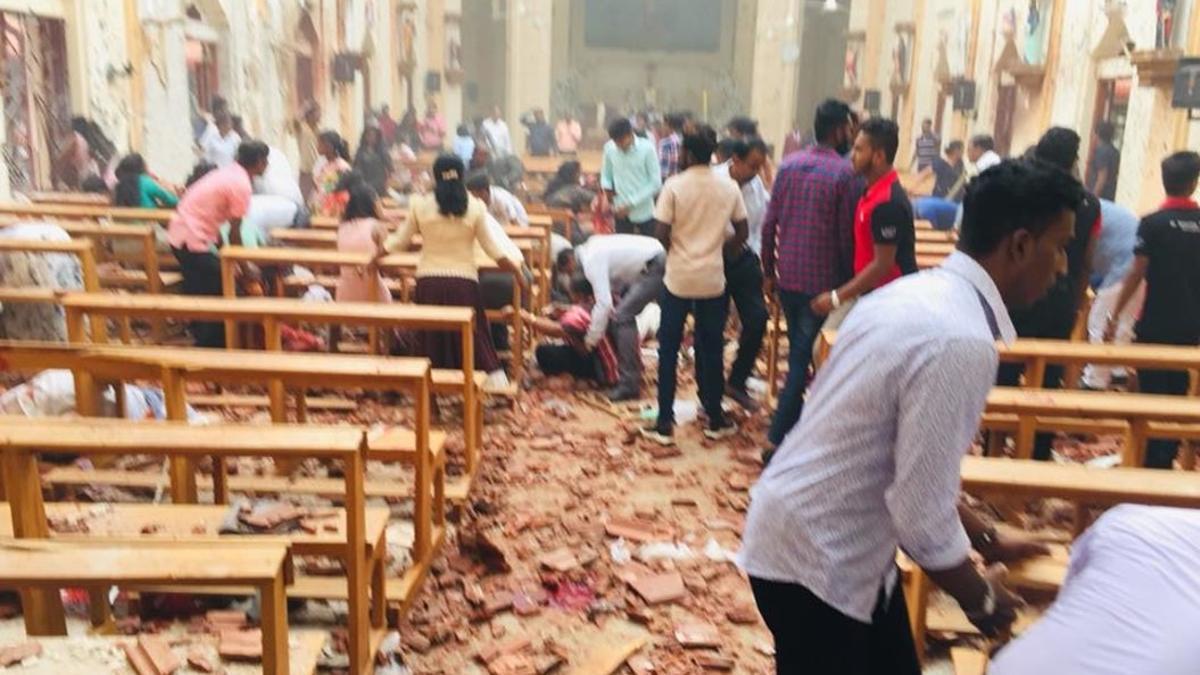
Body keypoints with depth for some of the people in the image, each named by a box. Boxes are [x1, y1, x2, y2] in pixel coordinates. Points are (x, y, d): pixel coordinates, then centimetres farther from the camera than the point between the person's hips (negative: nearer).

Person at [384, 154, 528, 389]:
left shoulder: (419, 204, -3)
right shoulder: (475, 207, -5)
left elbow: (401, 241, 4)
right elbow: (492, 248, -3)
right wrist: (517, 271, 7)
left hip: (429, 281, 1)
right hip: (463, 281, -1)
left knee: (432, 335, 11)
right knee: (473, 332, 8)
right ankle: (494, 377, 5)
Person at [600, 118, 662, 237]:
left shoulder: (647, 148, -13)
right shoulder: (609, 148, -5)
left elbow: (656, 183, -13)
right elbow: (605, 174, 11)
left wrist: (631, 204, -18)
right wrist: (607, 187, -13)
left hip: (644, 212, -2)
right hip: (621, 211, 2)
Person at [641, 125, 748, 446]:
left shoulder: (674, 186, -10)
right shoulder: (729, 187, -1)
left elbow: (662, 235, -10)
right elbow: (741, 234, 4)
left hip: (678, 278, -2)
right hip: (713, 279, 3)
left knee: (669, 350, 7)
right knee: (711, 349, 13)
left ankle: (665, 423, 8)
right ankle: (715, 420, 22)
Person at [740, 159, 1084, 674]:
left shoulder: (916, 293, 3)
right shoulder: (961, 341, -27)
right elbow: (923, 516, -25)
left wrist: (983, 535, 18)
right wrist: (980, 597, -6)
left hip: (835, 544, 9)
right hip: (815, 561, -9)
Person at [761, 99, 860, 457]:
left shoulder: (789, 164, 5)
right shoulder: (847, 173, -11)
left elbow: (769, 223, 5)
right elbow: (847, 235, -11)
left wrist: (769, 271, 12)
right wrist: (849, 283, 0)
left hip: (787, 277, 6)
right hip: (821, 280, -6)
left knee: (797, 352, 20)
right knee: (803, 358, -2)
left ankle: (793, 424, 31)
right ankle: (777, 438, -2)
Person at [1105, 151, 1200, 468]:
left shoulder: (1152, 224, -11)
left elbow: (1137, 275, -12)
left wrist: (1114, 316, -6)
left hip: (1156, 324, -3)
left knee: (1151, 393, 6)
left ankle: (1150, 461, 9)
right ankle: (1166, 459, 19)